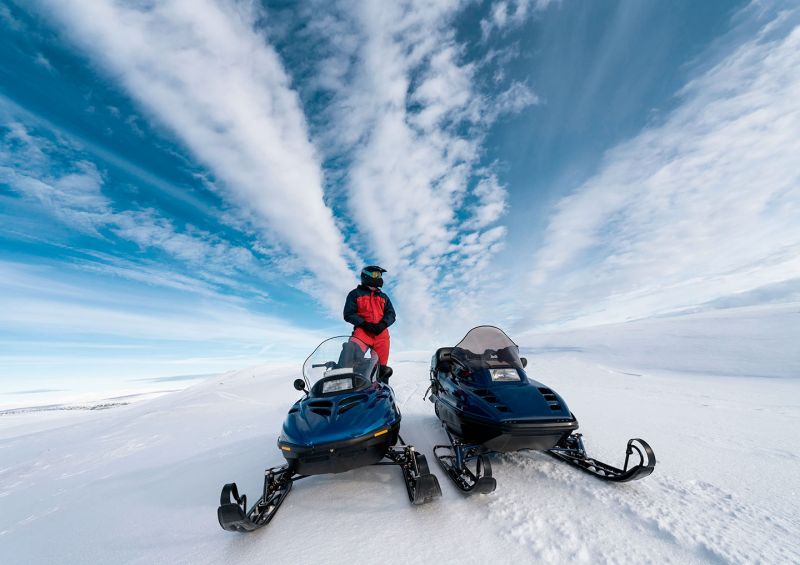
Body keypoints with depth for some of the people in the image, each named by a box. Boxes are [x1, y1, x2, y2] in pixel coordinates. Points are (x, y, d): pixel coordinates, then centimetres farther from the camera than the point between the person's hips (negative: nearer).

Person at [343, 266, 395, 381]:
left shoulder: (383, 297, 22)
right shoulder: (355, 294, 11)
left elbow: (391, 314, 13)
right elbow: (348, 314, 2)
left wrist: (382, 325, -8)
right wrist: (364, 324, -12)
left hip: (381, 333, 3)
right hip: (362, 331, -3)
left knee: (382, 362, 2)